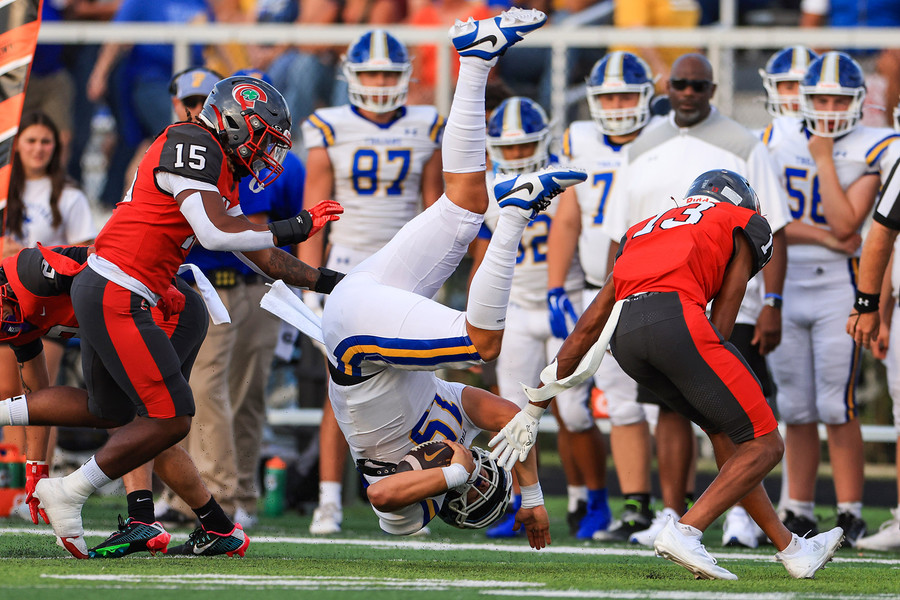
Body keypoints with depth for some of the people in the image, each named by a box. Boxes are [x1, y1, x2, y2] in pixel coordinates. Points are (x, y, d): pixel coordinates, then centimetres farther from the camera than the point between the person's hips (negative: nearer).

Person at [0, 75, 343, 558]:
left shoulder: (220, 176, 18)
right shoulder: (191, 144, -13)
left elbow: (260, 257, 22)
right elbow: (216, 233, -23)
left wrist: (329, 282, 20)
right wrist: (290, 229, -15)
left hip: (99, 289, 10)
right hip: (116, 296, -10)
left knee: (108, 410, 23)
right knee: (170, 419, -6)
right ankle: (69, 494, 2)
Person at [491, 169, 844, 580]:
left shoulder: (642, 233, 36)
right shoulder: (743, 226, 23)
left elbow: (590, 325, 32)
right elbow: (721, 324, 14)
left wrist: (534, 410, 33)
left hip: (625, 334, 6)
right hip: (677, 315, -6)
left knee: (725, 434, 22)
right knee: (763, 446, 3)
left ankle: (790, 549, 25)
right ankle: (685, 532, -14)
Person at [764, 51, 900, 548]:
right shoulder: (779, 139, 5)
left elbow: (844, 224, -15)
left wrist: (824, 158, -13)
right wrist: (823, 237, -12)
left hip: (838, 288, -3)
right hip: (782, 284, 3)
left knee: (836, 406, -9)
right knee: (796, 409, 8)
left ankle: (850, 514, -2)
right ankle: (798, 512, 15)